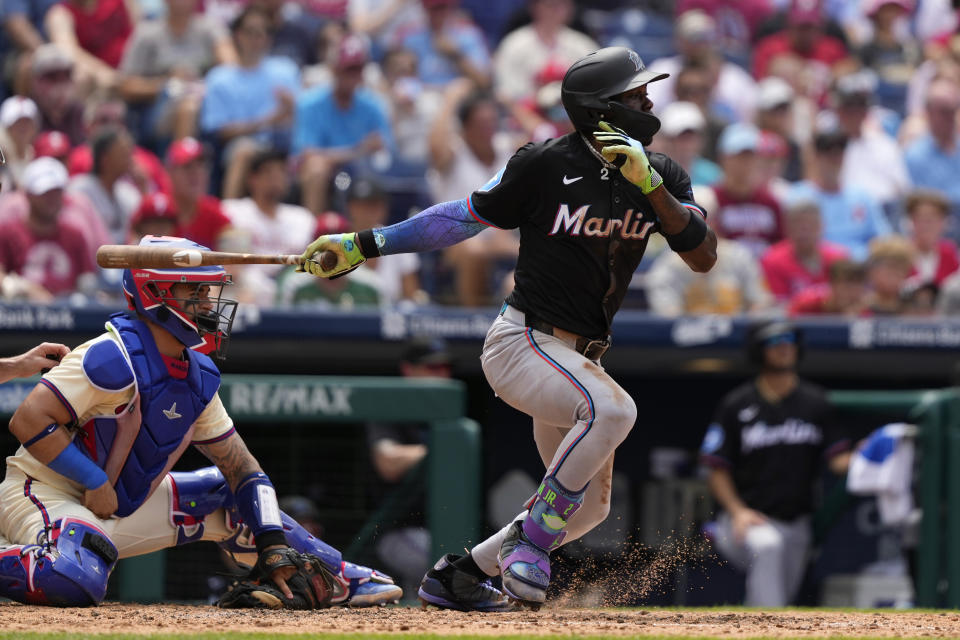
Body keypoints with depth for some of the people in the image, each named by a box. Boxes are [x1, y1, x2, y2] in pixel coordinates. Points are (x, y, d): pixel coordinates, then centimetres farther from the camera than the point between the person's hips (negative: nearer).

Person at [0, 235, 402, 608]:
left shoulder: (199, 378, 6)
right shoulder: (117, 359, -21)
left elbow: (243, 468, 10)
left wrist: (274, 543, -3)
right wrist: (95, 482, -23)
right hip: (47, 493, -9)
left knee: (229, 497, 13)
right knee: (77, 579, -41)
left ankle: (339, 580, 23)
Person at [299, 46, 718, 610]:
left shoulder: (661, 177, 2)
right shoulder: (547, 165, -12)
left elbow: (704, 257, -9)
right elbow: (468, 215, -2)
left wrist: (648, 185, -22)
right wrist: (365, 244, -3)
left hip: (578, 359, 7)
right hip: (522, 344, -7)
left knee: (589, 506, 14)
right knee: (612, 409, -34)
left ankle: (462, 572, 27)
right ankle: (530, 541, -22)